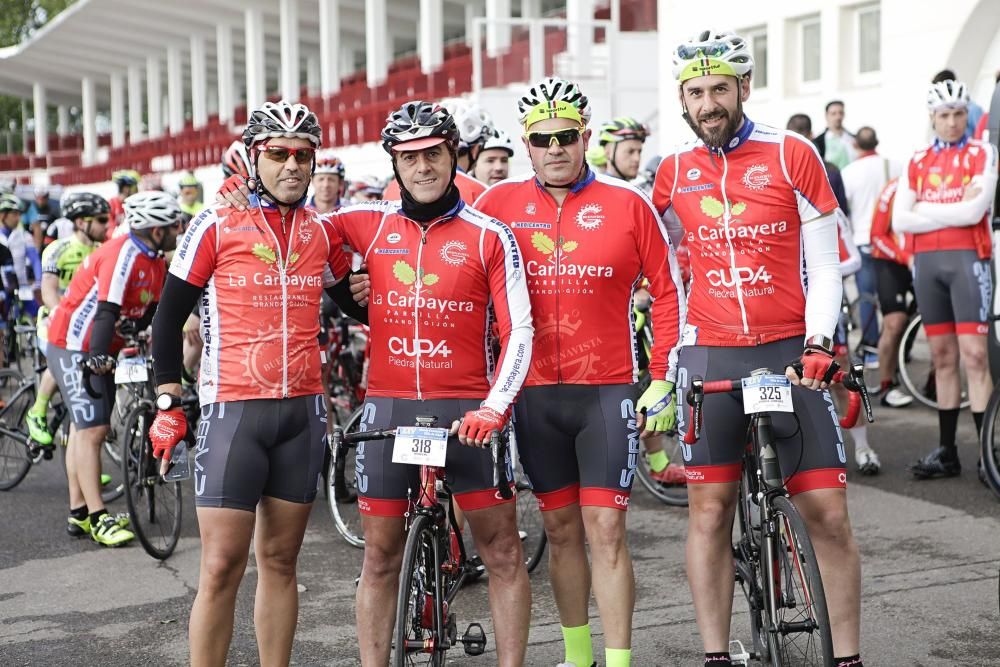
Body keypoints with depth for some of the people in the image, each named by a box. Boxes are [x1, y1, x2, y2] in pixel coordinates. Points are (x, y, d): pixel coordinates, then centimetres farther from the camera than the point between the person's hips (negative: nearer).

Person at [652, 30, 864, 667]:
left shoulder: (792, 154, -2)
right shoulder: (674, 172, 6)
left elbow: (824, 266, -1)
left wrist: (818, 343, -13)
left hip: (791, 352, -2)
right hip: (711, 356, 2)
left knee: (829, 514, -2)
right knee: (709, 511, 2)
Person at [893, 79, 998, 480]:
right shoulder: (918, 161, 13)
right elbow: (900, 220, 3)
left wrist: (925, 209, -5)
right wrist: (951, 214, -6)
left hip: (967, 258, -4)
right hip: (927, 262, 4)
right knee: (942, 356, 7)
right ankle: (947, 452, 12)